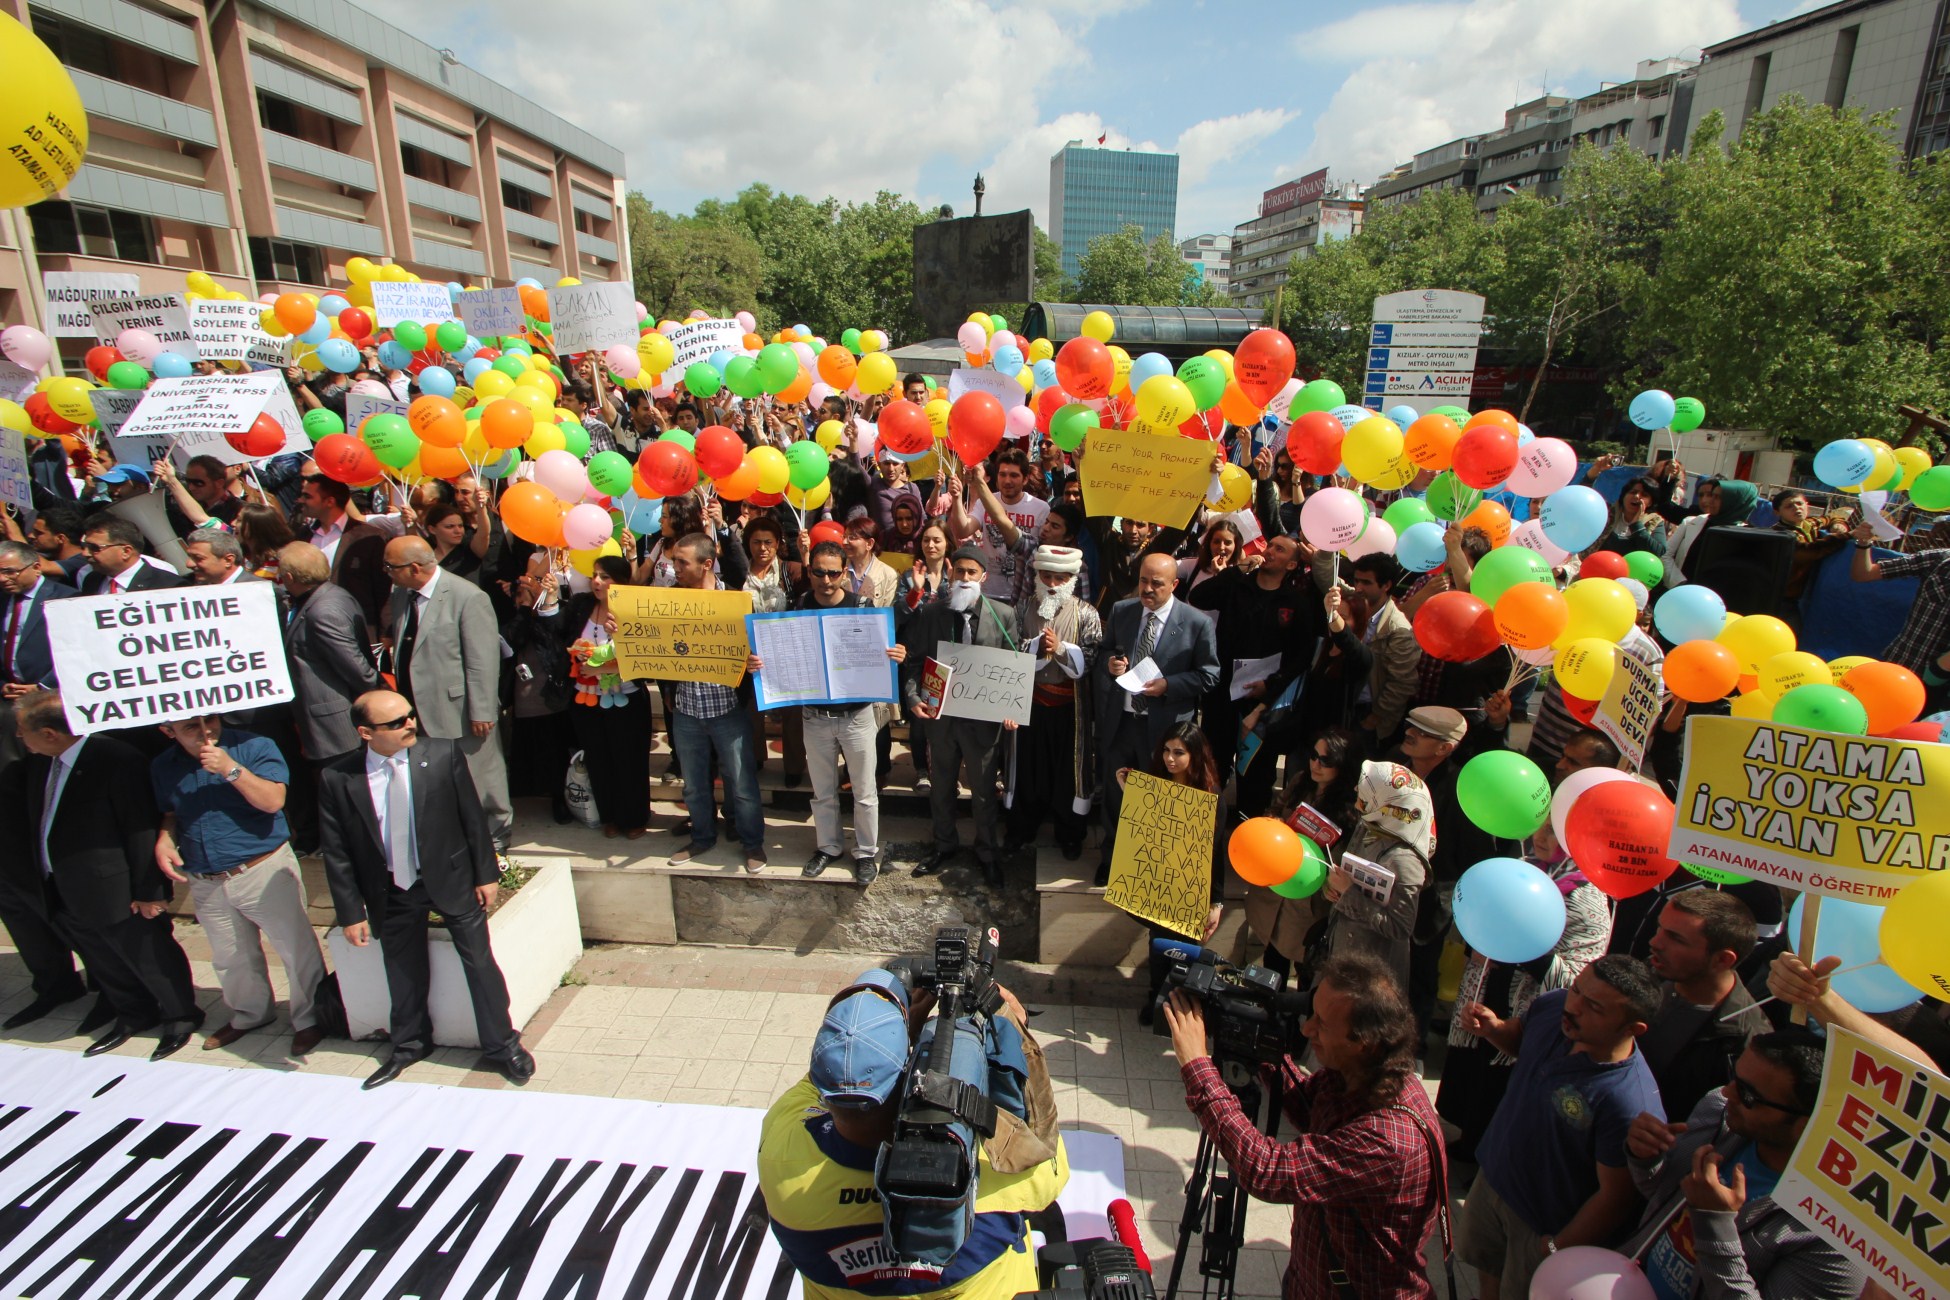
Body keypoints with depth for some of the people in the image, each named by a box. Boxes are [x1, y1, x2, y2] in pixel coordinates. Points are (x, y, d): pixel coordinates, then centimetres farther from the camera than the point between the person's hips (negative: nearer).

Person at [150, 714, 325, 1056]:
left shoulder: (255, 747, -11)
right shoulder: (163, 767, 4)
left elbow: (273, 801, -20)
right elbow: (170, 813, 18)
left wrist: (231, 769, -27)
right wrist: (163, 841, -2)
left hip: (264, 871, -5)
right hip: (205, 883, 5)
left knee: (297, 950, -1)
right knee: (230, 959, 20)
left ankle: (309, 1020, 16)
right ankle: (249, 1015, 42)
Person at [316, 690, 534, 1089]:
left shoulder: (443, 754, -14)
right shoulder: (337, 779, -12)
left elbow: (472, 817, -6)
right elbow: (336, 853, -4)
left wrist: (486, 874, -4)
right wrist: (351, 913, -3)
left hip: (450, 878, -1)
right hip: (390, 892, 1)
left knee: (479, 961, 6)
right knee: (403, 971, 19)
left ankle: (502, 1045, 24)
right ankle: (409, 1045, 44)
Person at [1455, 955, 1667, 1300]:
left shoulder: (1630, 1105, -39)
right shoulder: (1553, 1006, -20)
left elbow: (1615, 1198, -25)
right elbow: (1520, 1037, 5)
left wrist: (1557, 1249, -12)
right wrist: (1492, 1028, -18)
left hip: (1546, 1226, -5)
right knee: (1485, 1264, 30)